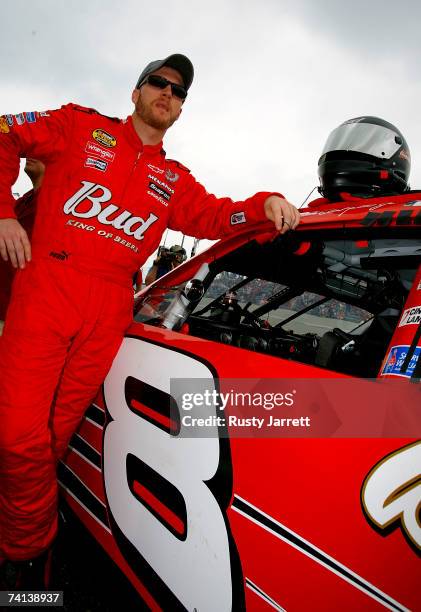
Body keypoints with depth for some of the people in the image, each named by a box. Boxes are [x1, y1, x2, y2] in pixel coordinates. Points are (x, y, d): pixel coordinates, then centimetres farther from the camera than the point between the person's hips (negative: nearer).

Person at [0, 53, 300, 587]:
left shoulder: (174, 179, 22)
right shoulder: (82, 126, 13)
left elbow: (212, 216, 12)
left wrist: (264, 203, -6)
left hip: (108, 309, 3)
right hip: (47, 285, -2)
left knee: (56, 433, 6)